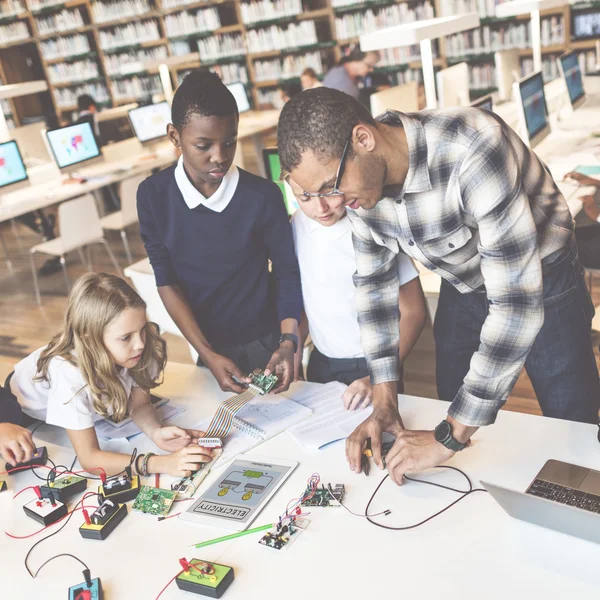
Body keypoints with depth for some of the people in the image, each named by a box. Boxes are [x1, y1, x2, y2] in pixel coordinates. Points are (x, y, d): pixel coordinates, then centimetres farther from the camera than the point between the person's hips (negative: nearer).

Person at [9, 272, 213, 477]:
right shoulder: (68, 374, -44)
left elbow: (139, 404, -15)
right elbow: (88, 458, -41)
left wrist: (157, 432, -36)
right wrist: (162, 463, -51)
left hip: (90, 406, 4)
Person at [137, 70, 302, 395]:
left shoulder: (263, 195, -18)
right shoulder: (153, 195, -13)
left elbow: (287, 270, -8)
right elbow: (167, 283, -9)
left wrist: (288, 342, -21)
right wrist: (208, 354, -16)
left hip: (265, 341, -1)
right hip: (209, 345, 2)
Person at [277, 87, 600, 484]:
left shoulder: (472, 149, -38)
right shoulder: (356, 175, -18)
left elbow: (516, 300, -39)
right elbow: (375, 280, -5)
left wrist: (449, 437, -36)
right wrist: (384, 403, -11)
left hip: (542, 285, -4)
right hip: (463, 291, 5)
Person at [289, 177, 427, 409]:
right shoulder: (296, 226, -6)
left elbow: (413, 311, -13)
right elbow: (301, 301, 6)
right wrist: (293, 365, 2)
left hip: (372, 365, -4)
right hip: (320, 365, 4)